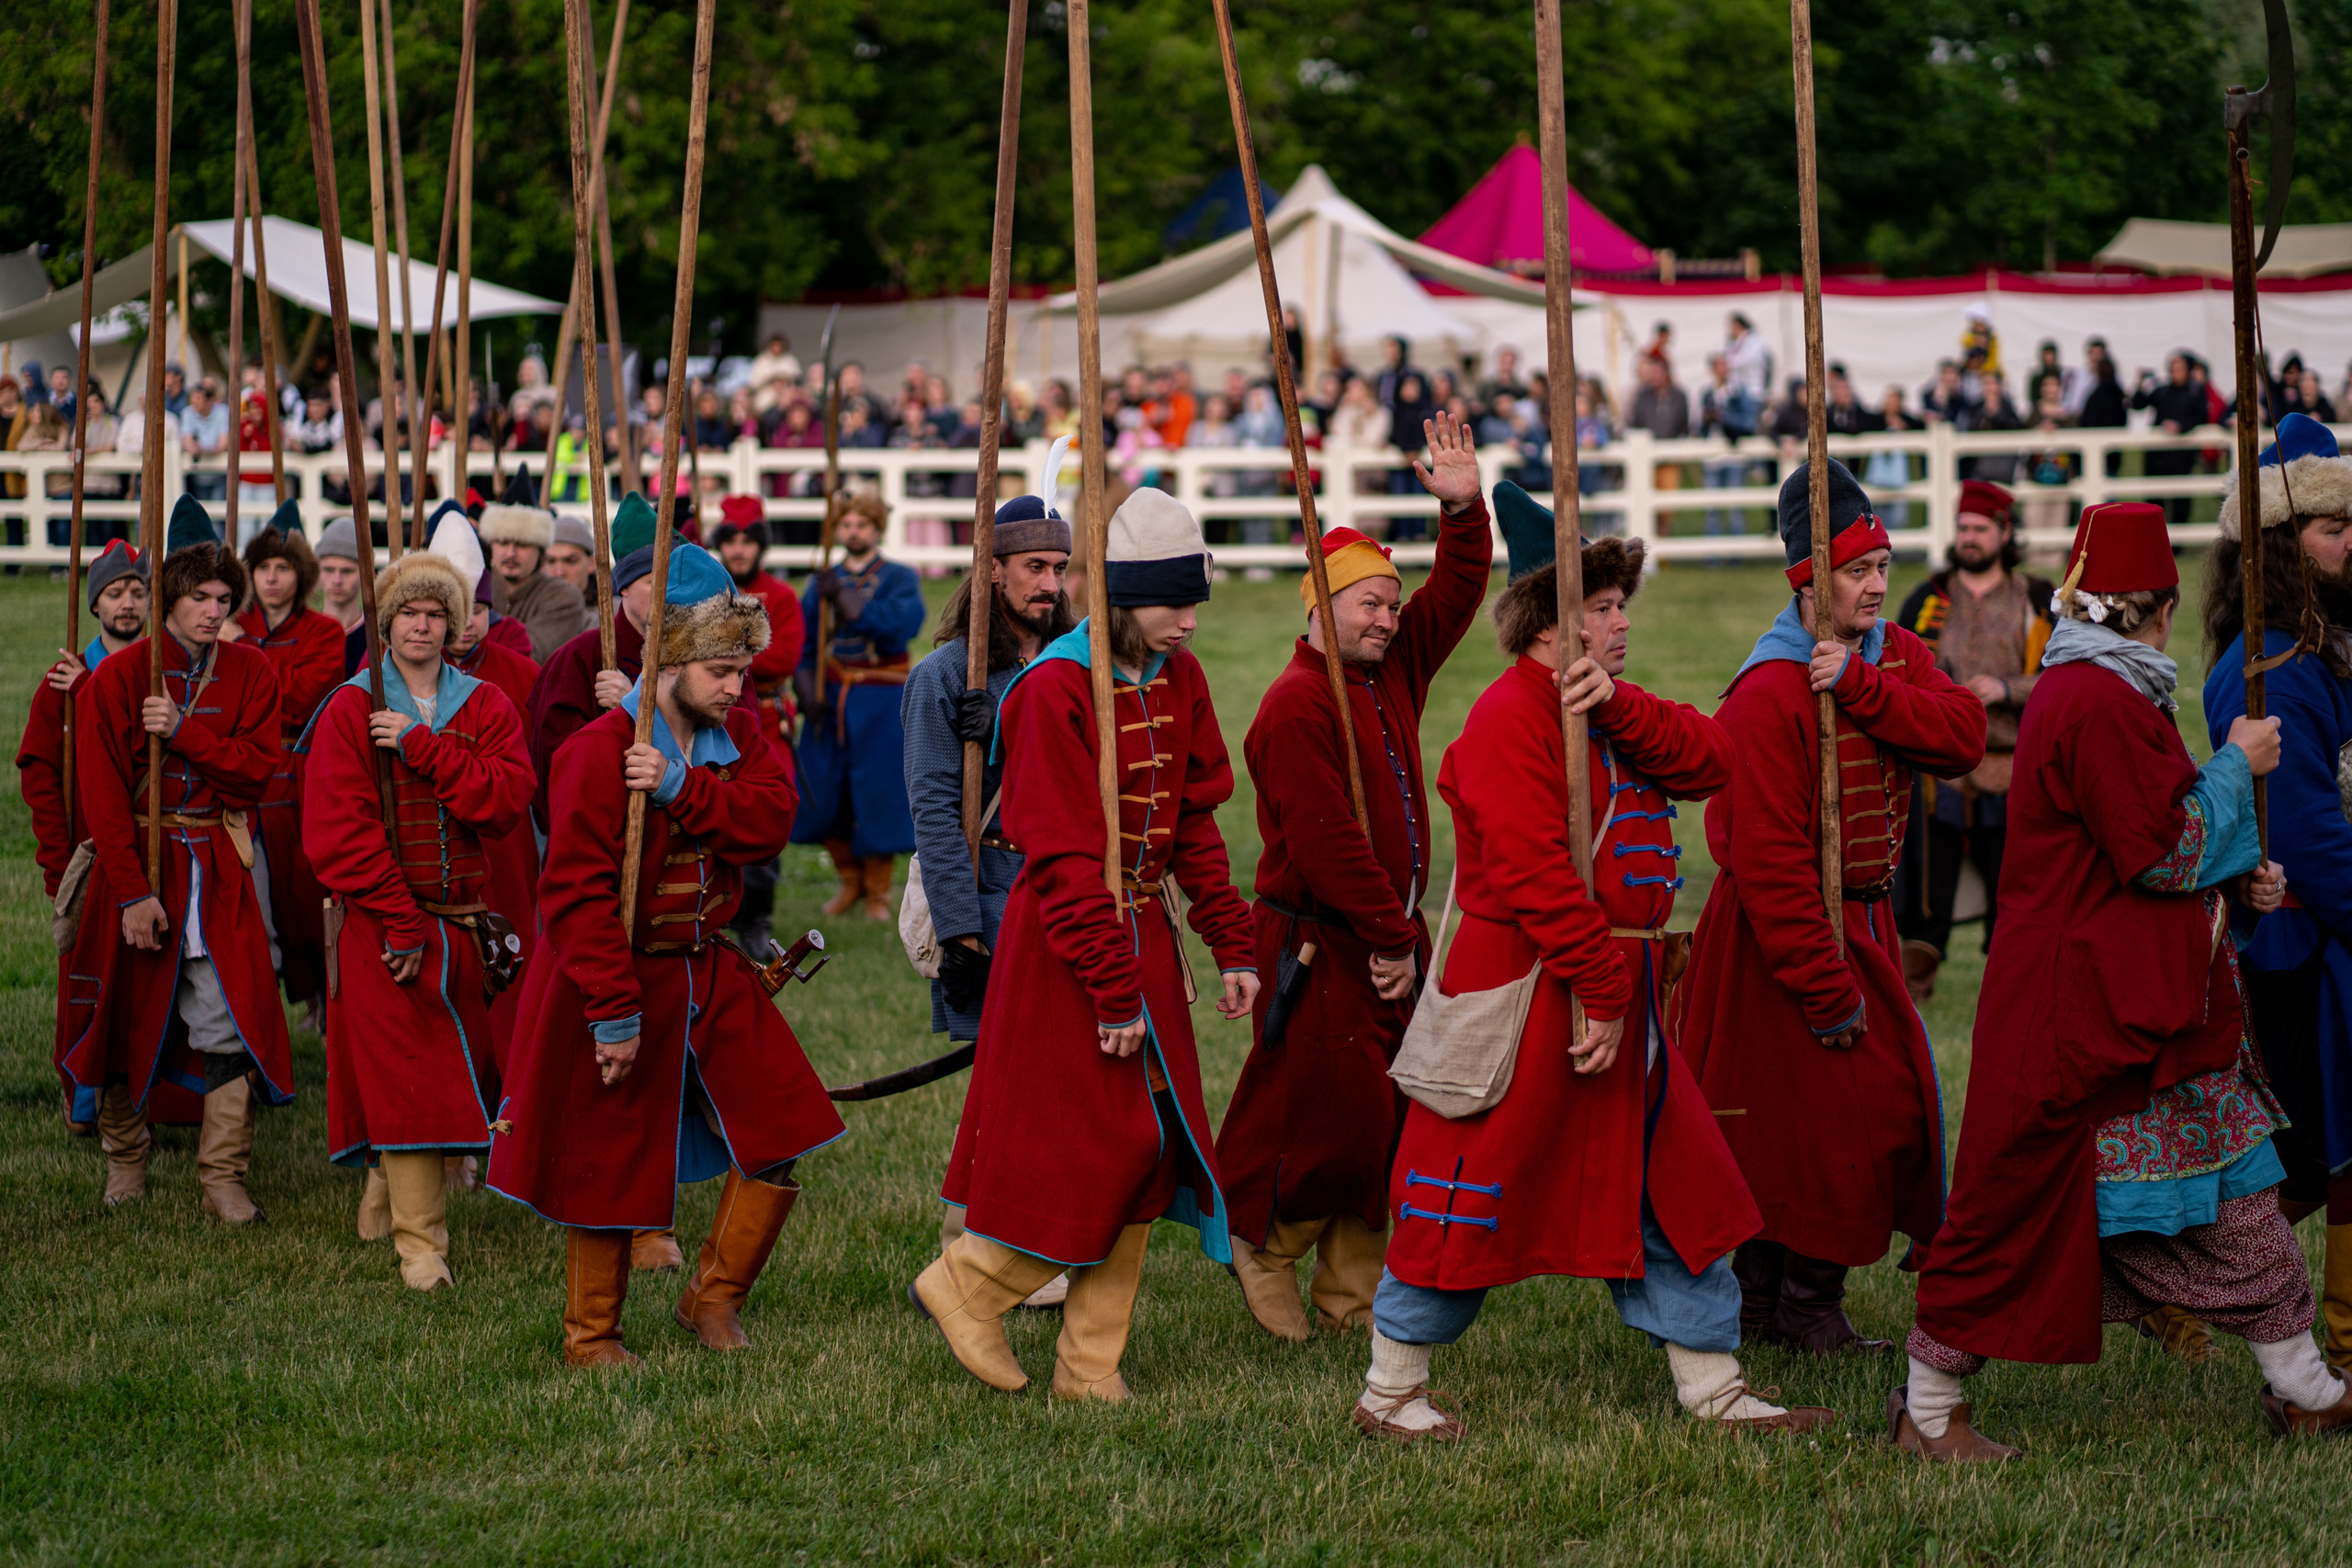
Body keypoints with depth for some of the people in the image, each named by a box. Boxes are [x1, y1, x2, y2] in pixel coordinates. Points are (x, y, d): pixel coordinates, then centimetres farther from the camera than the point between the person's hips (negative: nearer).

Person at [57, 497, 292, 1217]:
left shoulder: (249, 672, 5)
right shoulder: (118, 676, -3)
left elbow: (258, 767, -6)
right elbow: (103, 793, -7)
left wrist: (183, 731, -18)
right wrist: (133, 892, -14)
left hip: (217, 867, 1)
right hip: (135, 862, -1)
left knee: (226, 1021, -7)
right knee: (131, 1016, 6)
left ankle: (223, 1177, -4)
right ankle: (125, 1156, 26)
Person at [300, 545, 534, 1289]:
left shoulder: (485, 706, 8)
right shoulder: (350, 710, 0)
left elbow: (506, 798, -9)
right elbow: (338, 829, -8)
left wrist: (423, 747, -17)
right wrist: (400, 918, -13)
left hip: (466, 919, 3)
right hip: (381, 921, -3)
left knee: (455, 1072, 4)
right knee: (403, 1077, -7)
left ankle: (392, 1198, 23)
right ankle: (419, 1243, -4)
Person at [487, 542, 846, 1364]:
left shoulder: (737, 735, 4)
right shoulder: (599, 750, -17)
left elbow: (769, 819, -15)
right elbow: (578, 890, -20)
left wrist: (684, 787, -29)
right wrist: (613, 1010, -23)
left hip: (709, 974, 6)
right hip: (620, 979, -6)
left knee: (781, 1128, 3)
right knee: (611, 1165, 4)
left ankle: (713, 1295, 20)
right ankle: (590, 1336, 20)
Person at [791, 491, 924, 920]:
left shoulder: (900, 579, 1)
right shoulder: (823, 582, 10)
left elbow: (902, 622, -20)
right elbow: (801, 642, 7)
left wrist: (845, 599, -21)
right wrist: (808, 693, -8)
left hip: (880, 704, -3)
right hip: (829, 696, 3)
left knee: (878, 795, -2)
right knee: (825, 795, 5)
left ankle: (877, 892, 13)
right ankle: (850, 880, 25)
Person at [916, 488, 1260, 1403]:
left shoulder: (1178, 681, 6)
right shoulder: (1054, 690, -18)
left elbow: (1195, 820, 12)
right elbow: (1063, 856, -20)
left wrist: (1230, 944, 5)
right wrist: (1112, 986, -21)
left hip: (1144, 937, 8)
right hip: (1063, 946, -8)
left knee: (1144, 1146, 6)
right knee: (1099, 1143, -8)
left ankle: (1090, 1368, 14)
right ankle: (966, 1286, 13)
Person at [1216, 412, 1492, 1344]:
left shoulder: (1393, 673, 10)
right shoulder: (1296, 707, -15)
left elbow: (1454, 597, 18)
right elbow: (1326, 844, -20)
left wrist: (1462, 512, 1)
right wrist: (1392, 940, -17)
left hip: (1392, 942, 8)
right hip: (1319, 945, -8)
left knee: (1390, 1122, 7)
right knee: (1331, 1116, -6)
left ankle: (1354, 1293, 14)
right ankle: (1262, 1242, 18)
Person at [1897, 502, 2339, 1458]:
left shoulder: (2089, 690, 14)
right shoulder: (2099, 703, -20)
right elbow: (2166, 850, -21)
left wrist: (2239, 882, 9)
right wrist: (2236, 765, -8)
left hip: (2144, 1009, 11)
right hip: (2080, 1012, -11)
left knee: (2232, 1196, 13)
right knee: (2021, 1203, -2)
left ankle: (2301, 1388, 20)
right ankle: (1929, 1406, 9)